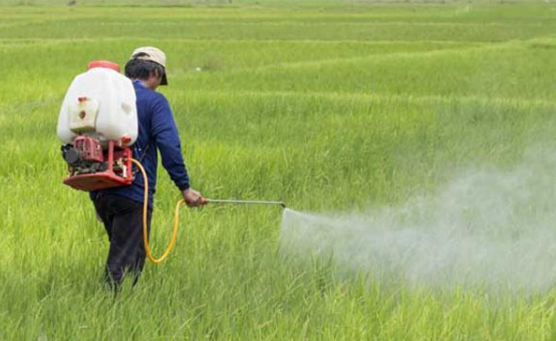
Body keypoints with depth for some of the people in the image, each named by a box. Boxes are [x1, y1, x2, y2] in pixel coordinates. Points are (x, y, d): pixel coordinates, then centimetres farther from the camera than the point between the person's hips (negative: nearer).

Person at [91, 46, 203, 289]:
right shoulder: (154, 101, -5)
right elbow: (169, 146, -14)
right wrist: (185, 188, -10)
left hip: (99, 193, 7)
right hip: (132, 193, -6)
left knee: (121, 253, 21)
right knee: (125, 262, -4)